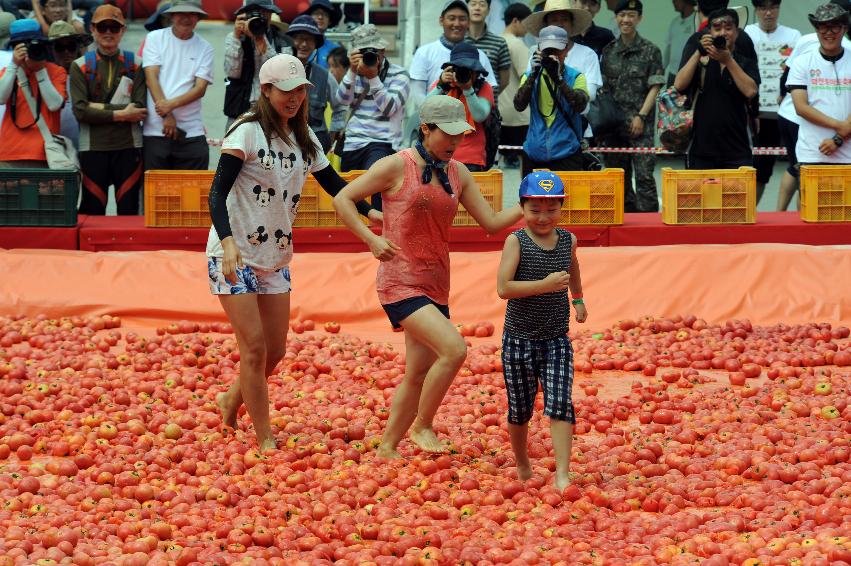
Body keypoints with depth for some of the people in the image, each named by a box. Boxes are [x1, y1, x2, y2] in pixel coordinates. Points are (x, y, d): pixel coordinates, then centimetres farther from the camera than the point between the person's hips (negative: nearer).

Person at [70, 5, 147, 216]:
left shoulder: (135, 65, 8)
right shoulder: (80, 66, 6)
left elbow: (140, 108, -4)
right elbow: (80, 110, -7)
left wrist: (100, 107, -9)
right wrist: (119, 114, -11)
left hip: (129, 147, 1)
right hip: (93, 148, -1)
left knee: (129, 212, 2)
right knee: (92, 212, 1)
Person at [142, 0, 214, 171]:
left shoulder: (204, 48, 8)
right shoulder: (155, 38, 6)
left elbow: (200, 89, -1)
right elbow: (151, 78, -3)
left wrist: (171, 104, -18)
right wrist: (167, 116, -13)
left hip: (192, 133, 1)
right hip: (155, 131, -1)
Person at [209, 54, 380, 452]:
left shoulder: (304, 138, 7)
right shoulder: (248, 132, -13)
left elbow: (333, 184, 17)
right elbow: (218, 191, -20)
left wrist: (371, 212, 1)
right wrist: (228, 241, -34)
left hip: (276, 257, 7)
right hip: (234, 255, -6)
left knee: (275, 350, 7)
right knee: (255, 347, -8)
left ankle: (232, 400, 35)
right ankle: (264, 440, 0)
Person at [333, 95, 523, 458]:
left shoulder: (457, 174, 9)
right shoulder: (396, 166, -8)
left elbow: (492, 223, 8)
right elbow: (342, 200, -5)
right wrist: (372, 240, -16)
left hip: (435, 285, 7)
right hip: (399, 282, -7)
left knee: (419, 374, 8)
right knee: (454, 349, -22)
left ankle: (387, 448, 21)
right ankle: (422, 425, -6)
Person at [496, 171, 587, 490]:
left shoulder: (568, 240, 2)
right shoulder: (516, 241, -10)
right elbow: (503, 288, -21)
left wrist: (578, 298, 38)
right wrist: (545, 285, -25)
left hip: (556, 340, 2)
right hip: (519, 340, -2)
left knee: (560, 404, -13)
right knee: (520, 409, 12)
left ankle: (562, 475, -16)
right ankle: (522, 464, 35)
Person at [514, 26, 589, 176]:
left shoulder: (575, 77, 3)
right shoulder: (530, 76, 9)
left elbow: (580, 105, -16)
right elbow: (519, 106, -8)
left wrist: (558, 77, -23)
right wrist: (533, 75, -18)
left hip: (567, 154, -2)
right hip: (534, 155, 2)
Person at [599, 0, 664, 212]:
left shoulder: (650, 51, -1)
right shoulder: (609, 51, 10)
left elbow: (654, 87, -3)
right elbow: (603, 87, 14)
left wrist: (641, 116, -11)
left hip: (641, 124, -4)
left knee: (644, 176, -11)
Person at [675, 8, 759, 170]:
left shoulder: (746, 64, 7)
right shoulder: (700, 61, 10)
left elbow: (750, 91, -11)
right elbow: (679, 85, -5)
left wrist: (728, 60, -16)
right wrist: (699, 53, -10)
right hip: (701, 150, 1)